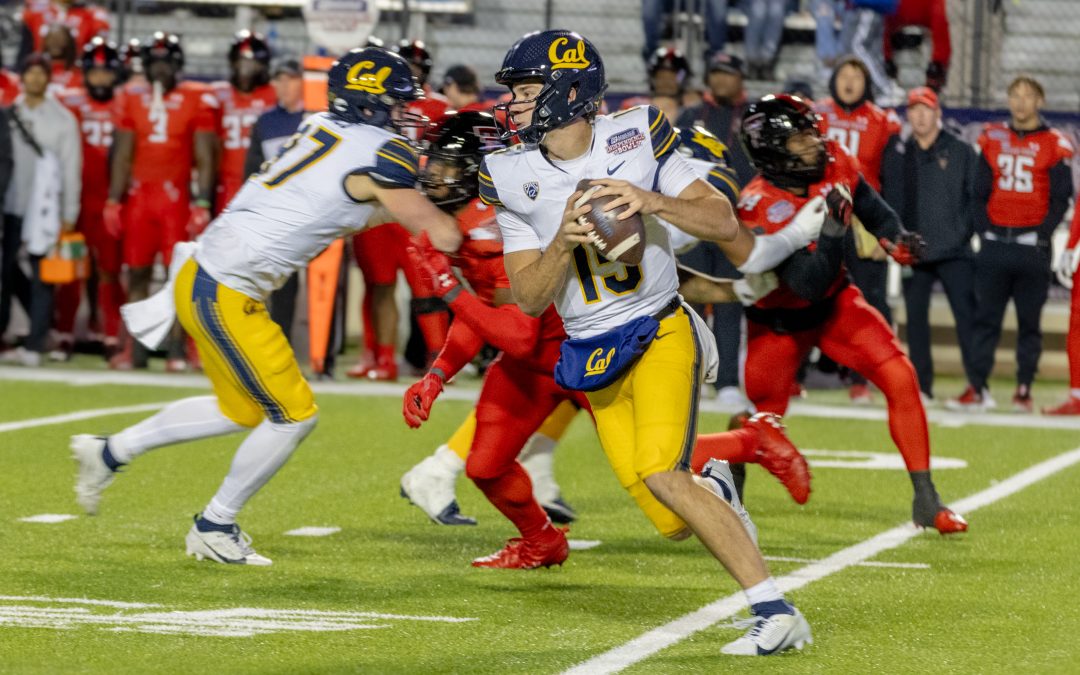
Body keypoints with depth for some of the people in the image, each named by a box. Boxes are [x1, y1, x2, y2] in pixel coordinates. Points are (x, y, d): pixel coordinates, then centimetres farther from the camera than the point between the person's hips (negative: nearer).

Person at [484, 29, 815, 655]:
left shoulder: (634, 140, -9)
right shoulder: (513, 178, -3)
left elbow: (724, 223, -9)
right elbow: (529, 298, -5)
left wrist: (653, 201, -25)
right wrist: (563, 241, -23)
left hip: (658, 331, -4)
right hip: (593, 360, 4)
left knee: (660, 473, -27)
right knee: (675, 524, -2)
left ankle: (777, 612, -24)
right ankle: (715, 492, 36)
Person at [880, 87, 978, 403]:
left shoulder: (961, 151, 5)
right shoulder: (897, 154, 11)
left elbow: (976, 196, 5)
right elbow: (889, 201, 13)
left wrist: (973, 232, -4)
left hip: (955, 250, -3)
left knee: (967, 316, -8)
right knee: (916, 319, 4)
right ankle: (921, 386, 10)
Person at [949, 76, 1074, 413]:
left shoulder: (1054, 145, 1)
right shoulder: (993, 139, 10)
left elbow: (1061, 198, -1)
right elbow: (980, 191, 13)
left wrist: (1041, 234, -11)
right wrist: (981, 230, 1)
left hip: (1032, 246, -3)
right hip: (994, 243, 3)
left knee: (1029, 321, 3)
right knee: (985, 318, -1)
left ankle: (1024, 390, 8)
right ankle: (978, 389, -1)